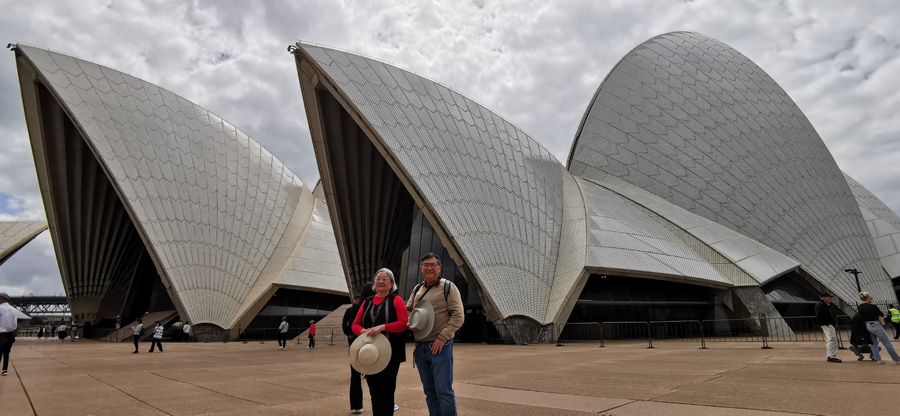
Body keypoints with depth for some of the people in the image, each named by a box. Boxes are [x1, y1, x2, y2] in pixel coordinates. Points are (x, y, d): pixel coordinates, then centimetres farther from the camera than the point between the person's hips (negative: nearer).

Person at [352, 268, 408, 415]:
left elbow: (404, 323, -11)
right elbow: (355, 324, 11)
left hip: (390, 354, -5)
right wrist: (363, 331, -11)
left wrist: (381, 327, -21)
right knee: (374, 393, 12)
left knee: (386, 392, 1)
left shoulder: (396, 300, -2)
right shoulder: (367, 302, 13)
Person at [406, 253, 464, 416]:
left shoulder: (448, 287, -4)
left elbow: (458, 316, -10)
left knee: (444, 390, -4)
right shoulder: (417, 289, 13)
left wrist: (442, 337, -17)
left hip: (440, 346, -6)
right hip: (420, 346, 6)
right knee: (429, 390, 13)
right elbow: (408, 310, 19)